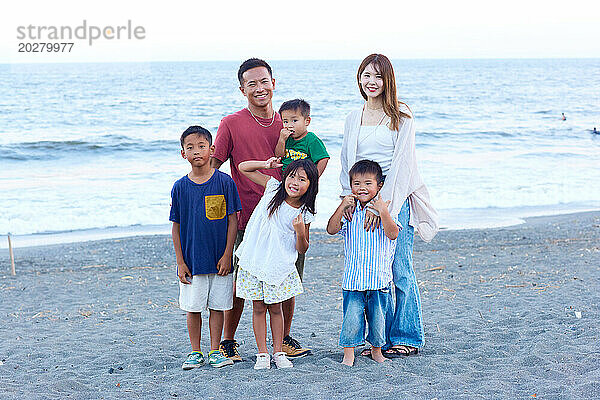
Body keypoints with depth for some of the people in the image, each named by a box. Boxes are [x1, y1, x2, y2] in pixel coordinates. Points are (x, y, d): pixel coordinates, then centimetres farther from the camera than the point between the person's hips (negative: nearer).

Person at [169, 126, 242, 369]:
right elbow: (176, 227, 3)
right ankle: (195, 353, 20)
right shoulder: (180, 187, -1)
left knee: (217, 306, 7)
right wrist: (180, 262, 0)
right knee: (193, 308, 6)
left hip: (219, 259, -1)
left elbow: (232, 221, -2)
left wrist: (227, 255, -6)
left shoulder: (224, 182, -4)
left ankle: (215, 351, 19)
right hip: (191, 260, 1)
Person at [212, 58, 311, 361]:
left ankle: (285, 339, 24)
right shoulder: (232, 124, -1)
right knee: (239, 285, 0)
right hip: (249, 219, -3)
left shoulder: (286, 125, 11)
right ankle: (228, 342, 17)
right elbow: (211, 165, -1)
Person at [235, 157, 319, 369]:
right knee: (258, 308, 5)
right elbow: (243, 167, 2)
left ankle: (278, 352, 20)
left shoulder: (305, 214, -6)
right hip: (254, 260, 1)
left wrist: (300, 232, -20)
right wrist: (266, 165, -13)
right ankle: (262, 354, 13)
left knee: (275, 308, 8)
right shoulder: (273, 187, -3)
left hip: (280, 266, 0)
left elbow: (302, 249, -1)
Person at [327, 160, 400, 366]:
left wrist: (382, 212, -25)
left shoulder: (384, 210, -1)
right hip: (353, 278, 1)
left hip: (379, 277, 0)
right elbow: (332, 229, -8)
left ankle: (376, 350, 29)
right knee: (351, 318, -2)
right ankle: (348, 355, 11)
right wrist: (342, 207, -17)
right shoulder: (349, 210, 4)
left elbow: (393, 234, -14)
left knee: (378, 318, 9)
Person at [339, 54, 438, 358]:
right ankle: (379, 337, 13)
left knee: (400, 270, -3)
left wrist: (382, 202, -16)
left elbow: (401, 162, -9)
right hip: (362, 199, 4)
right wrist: (348, 196, -3)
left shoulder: (401, 116, -1)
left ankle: (407, 338, 8)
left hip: (396, 198, -4)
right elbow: (346, 162, 14)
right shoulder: (353, 118, 14)